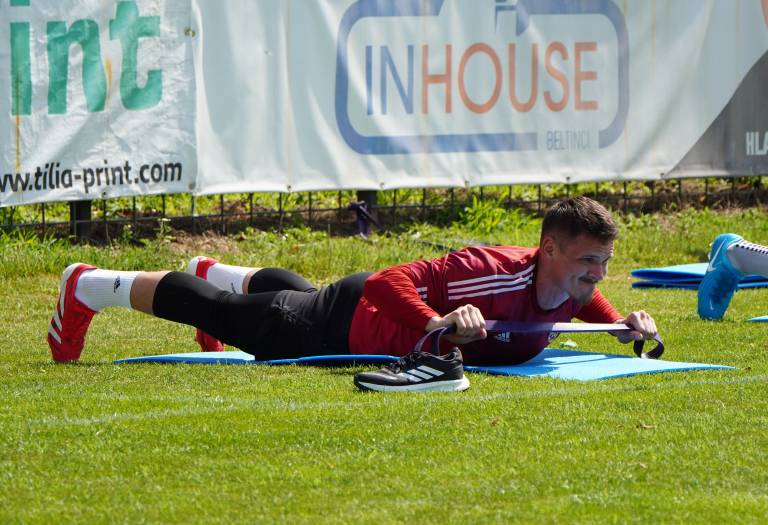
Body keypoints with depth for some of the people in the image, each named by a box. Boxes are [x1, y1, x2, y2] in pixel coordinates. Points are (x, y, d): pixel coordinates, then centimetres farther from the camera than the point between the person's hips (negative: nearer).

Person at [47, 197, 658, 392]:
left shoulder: (575, 290, -18)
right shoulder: (494, 273, -42)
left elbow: (599, 311, 8)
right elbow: (386, 282, -44)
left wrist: (627, 325, -14)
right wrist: (437, 324, -58)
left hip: (376, 320, 7)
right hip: (347, 324, -7)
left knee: (291, 292, 38)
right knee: (226, 315, 13)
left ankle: (213, 272, 68)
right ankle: (89, 287, 34)